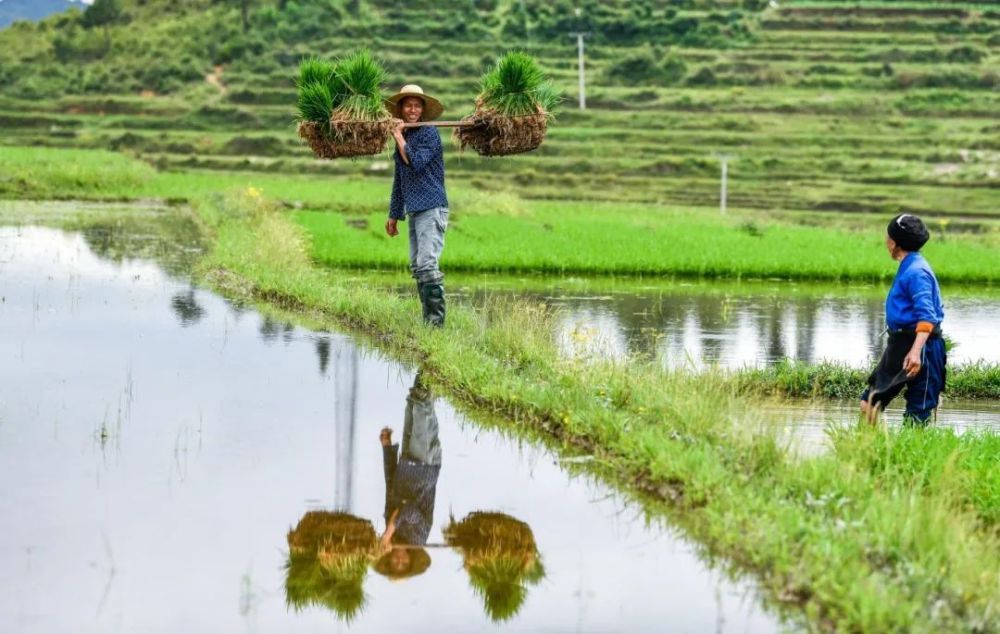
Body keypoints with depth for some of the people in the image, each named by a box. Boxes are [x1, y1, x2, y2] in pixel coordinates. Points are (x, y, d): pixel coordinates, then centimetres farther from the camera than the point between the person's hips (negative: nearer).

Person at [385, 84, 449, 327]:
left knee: (427, 264, -16)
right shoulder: (403, 137, 18)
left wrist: (399, 138, -8)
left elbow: (416, 162, -20)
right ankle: (427, 320, 12)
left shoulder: (429, 133, -6)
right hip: (414, 211, 9)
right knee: (416, 267, 8)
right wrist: (394, 215, 24)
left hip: (431, 208, -9)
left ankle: (436, 320, -15)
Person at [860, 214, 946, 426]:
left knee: (918, 412, -5)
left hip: (919, 345, -10)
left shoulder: (916, 272, -17)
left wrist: (916, 352, -37)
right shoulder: (907, 267, 14)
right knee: (870, 403, 9)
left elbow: (927, 316, -26)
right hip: (900, 344, 10)